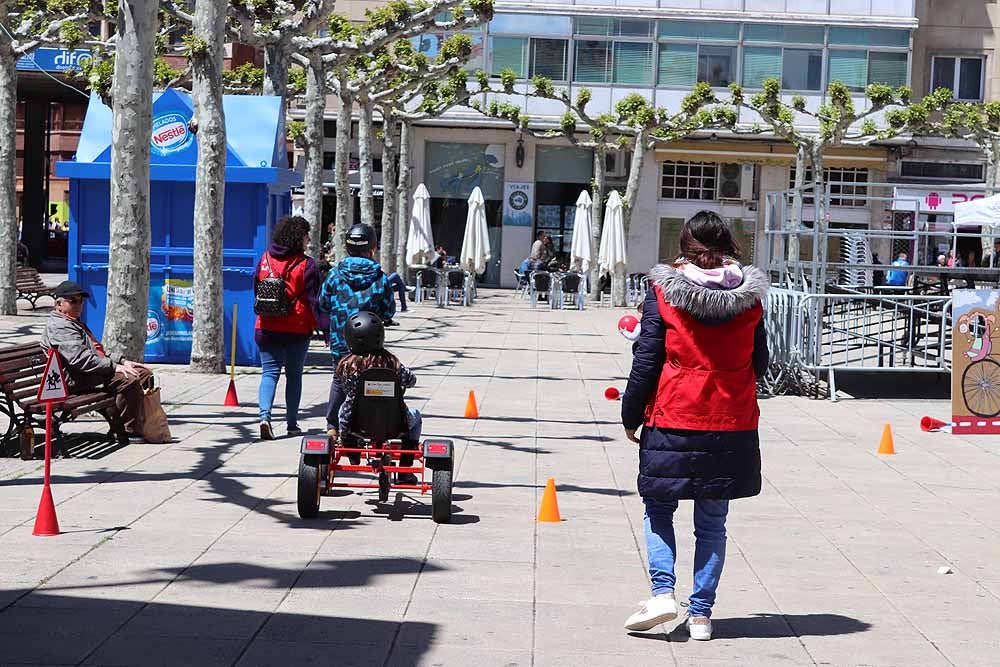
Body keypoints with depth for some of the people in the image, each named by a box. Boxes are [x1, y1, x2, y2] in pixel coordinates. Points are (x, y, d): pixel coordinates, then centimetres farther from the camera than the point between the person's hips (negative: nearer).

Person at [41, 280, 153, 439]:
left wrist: (122, 361, 13)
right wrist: (114, 367, -22)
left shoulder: (75, 323, 26)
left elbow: (97, 350, 29)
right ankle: (131, 432, -21)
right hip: (79, 380, -11)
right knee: (128, 380, -27)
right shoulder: (59, 326, -11)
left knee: (144, 373, 5)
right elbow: (80, 359, -23)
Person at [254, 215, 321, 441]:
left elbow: (257, 292, 13)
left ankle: (265, 415, -19)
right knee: (294, 374, 11)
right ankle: (292, 423, 17)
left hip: (267, 328, 2)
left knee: (269, 372, 4)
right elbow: (315, 300, -10)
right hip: (298, 329, -2)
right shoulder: (306, 265, -10)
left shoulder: (265, 260, 4)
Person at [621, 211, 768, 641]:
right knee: (712, 521, 11)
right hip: (732, 425, 2)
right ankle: (701, 613, 11)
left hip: (672, 420, -2)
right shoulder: (749, 294, 1)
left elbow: (646, 360, -6)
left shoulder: (664, 290, -7)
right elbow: (759, 363, 9)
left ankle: (662, 591, -4)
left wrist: (631, 416, 4)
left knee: (658, 509, 13)